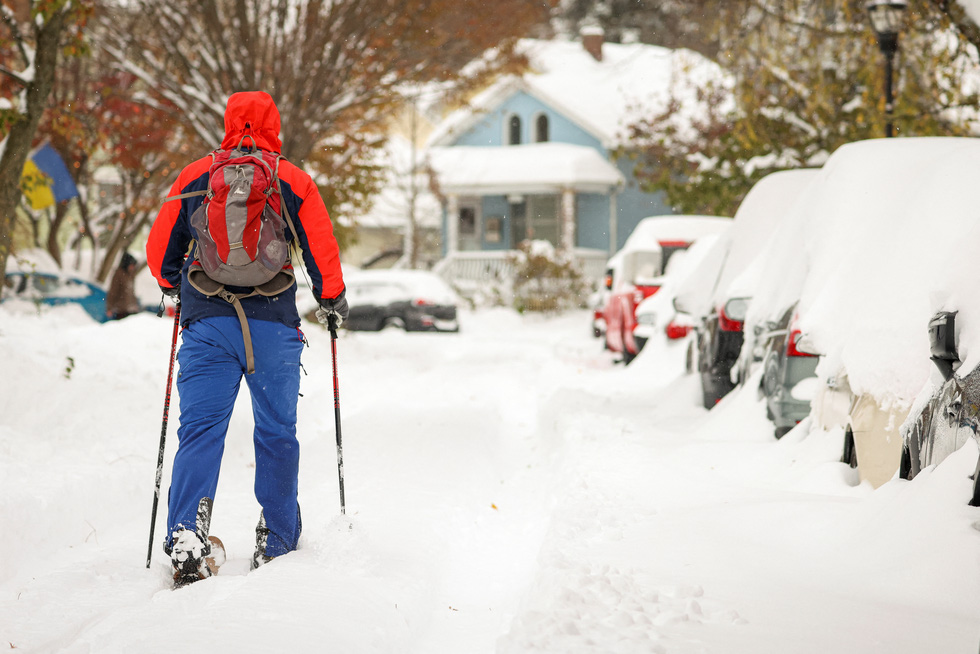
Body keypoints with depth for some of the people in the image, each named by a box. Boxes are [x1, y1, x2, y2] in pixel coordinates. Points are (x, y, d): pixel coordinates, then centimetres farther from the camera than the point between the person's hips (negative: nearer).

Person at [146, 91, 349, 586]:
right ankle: (276, 545, 17)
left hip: (207, 322, 1)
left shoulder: (194, 176, 7)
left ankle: (186, 536, -20)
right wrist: (332, 300, 21)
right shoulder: (293, 181, 3)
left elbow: (160, 250, 13)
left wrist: (175, 286, 34)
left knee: (200, 429, -2)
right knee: (277, 433, 11)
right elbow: (322, 251, 3)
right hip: (274, 323, -1)